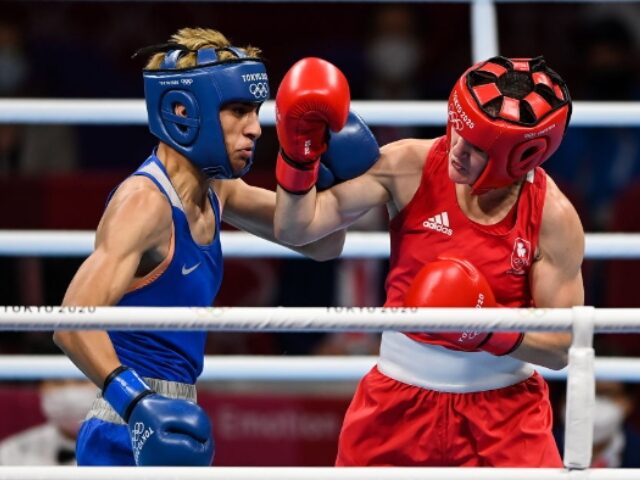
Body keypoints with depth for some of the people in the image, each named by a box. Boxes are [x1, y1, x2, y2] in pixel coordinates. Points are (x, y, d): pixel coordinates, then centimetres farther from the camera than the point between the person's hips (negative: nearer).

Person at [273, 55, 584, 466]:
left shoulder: (553, 219, -13)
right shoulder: (410, 166, -11)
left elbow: (561, 348, -10)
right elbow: (296, 229, -12)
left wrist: (490, 330, -27)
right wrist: (299, 155, -27)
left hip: (503, 405, -1)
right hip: (400, 400, 1)